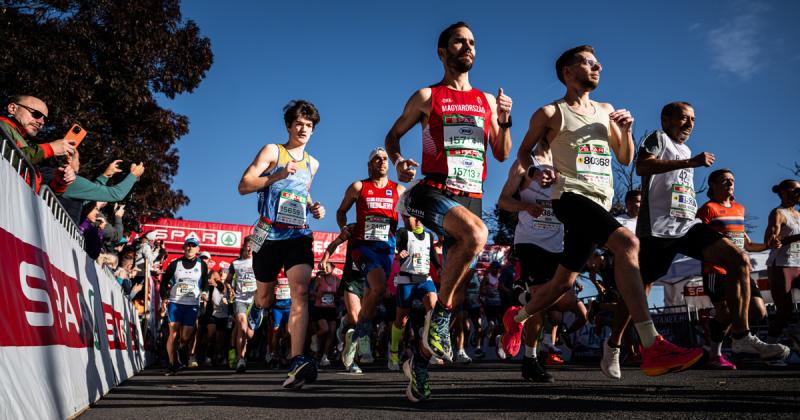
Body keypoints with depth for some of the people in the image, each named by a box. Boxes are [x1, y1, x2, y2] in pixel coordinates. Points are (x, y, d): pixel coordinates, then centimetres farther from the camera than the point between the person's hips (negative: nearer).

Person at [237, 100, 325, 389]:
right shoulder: (272, 151, 2)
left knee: (301, 291, -20)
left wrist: (313, 207, 13)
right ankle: (257, 308, 53)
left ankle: (297, 363, -28)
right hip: (269, 234, -2)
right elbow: (244, 186, -6)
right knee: (266, 294, 12)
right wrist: (278, 175, -18)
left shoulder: (312, 163, 17)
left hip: (299, 235, 2)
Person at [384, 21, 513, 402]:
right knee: (476, 233, -36)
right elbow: (393, 134, 12)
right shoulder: (427, 97, 6)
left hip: (472, 197, 5)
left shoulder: (487, 100, 16)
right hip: (434, 190, -4)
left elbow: (502, 154, 17)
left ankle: (421, 362, 20)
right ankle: (439, 317, -18)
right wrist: (398, 161, -9)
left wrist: (504, 121, -1)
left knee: (456, 292, 3)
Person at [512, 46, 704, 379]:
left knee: (564, 281, 12)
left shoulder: (605, 111, 20)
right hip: (571, 196, -7)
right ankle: (652, 348, -35)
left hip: (599, 204, 7)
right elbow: (524, 151, 10)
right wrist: (537, 171, -12)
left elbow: (626, 159, 23)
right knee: (628, 243, -30)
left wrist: (627, 130, 3)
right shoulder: (551, 113, 4)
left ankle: (517, 318, 38)